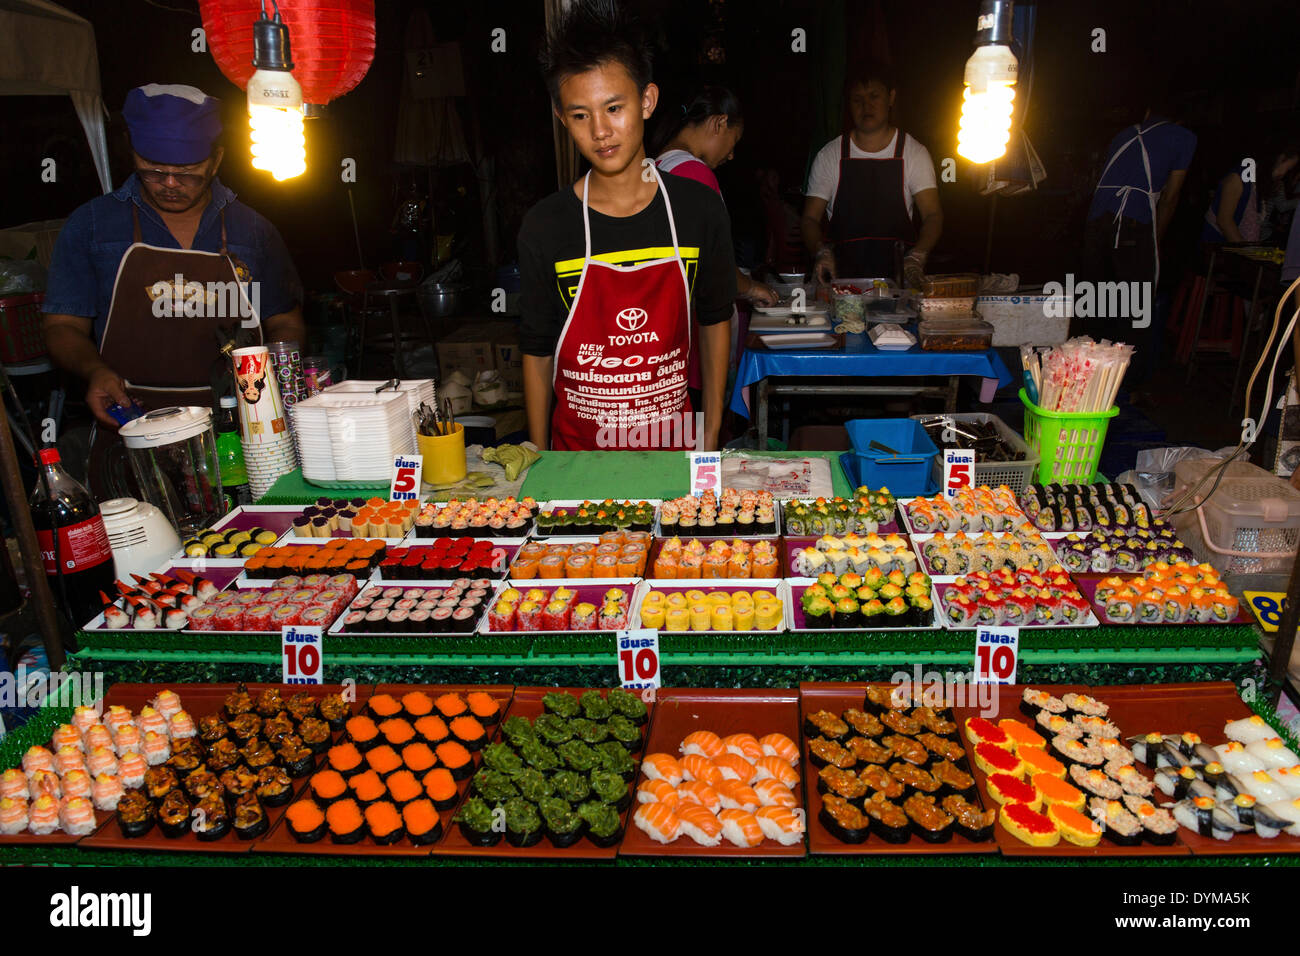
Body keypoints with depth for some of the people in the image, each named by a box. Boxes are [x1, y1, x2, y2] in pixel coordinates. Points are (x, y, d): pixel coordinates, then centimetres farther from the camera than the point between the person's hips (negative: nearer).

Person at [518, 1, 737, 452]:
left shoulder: (700, 208, -5)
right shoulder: (545, 226, -9)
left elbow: (715, 320, 5)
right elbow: (537, 351, -3)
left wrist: (711, 433, 5)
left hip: (674, 440, 1)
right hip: (577, 448, -1)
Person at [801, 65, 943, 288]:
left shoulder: (914, 153, 7)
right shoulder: (829, 156, 8)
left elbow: (933, 215, -1)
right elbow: (810, 218, 6)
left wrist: (917, 257, -21)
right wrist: (821, 252, -16)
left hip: (898, 271, 0)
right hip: (843, 273, 0)